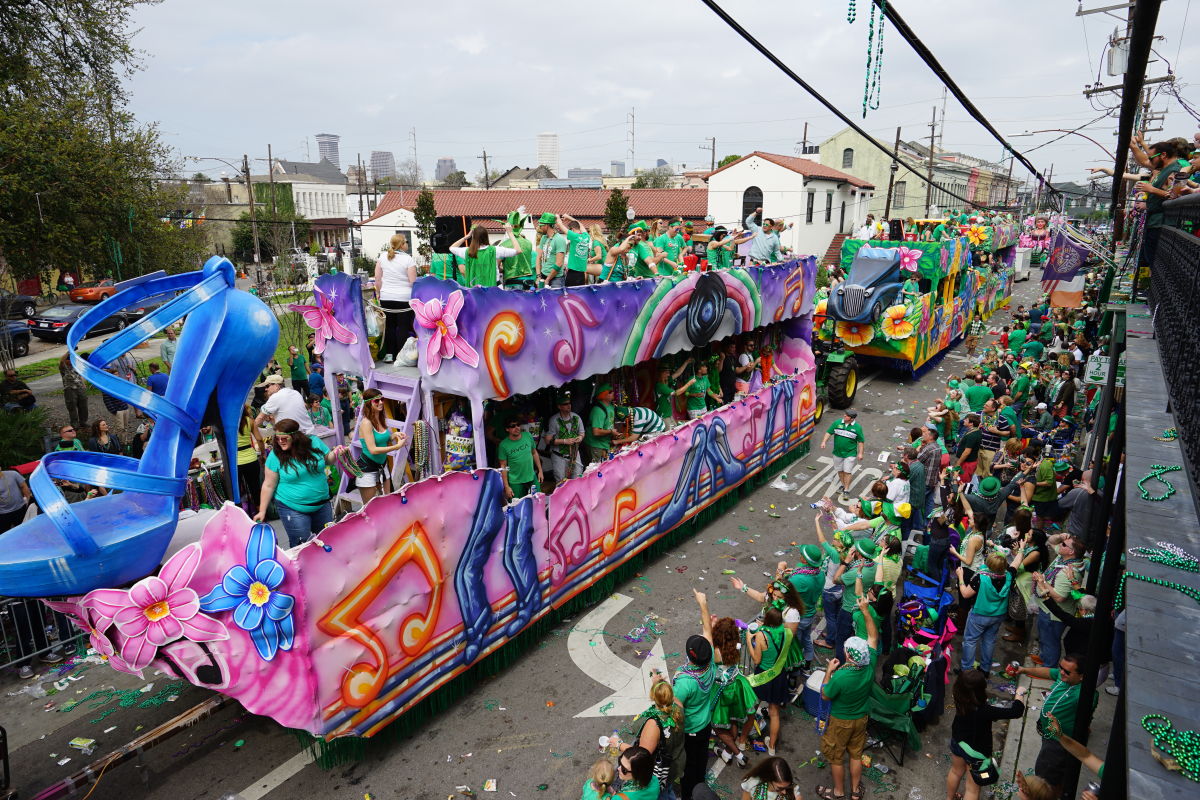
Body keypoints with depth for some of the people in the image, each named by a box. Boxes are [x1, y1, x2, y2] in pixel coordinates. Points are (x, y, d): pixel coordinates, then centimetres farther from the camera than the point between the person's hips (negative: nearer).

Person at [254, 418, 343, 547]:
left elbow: (327, 460, 9)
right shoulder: (275, 456, -13)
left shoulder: (314, 442, -7)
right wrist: (262, 511, -5)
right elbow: (268, 485, -7)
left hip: (322, 504, 3)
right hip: (292, 508, -3)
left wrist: (335, 453, -12)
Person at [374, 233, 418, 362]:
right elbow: (413, 281, -10)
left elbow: (377, 278, 6)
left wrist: (378, 293, 16)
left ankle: (389, 354, 16)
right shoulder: (408, 259, -7)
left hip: (386, 298, 4)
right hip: (404, 298, -4)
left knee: (389, 326, 13)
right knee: (403, 327, 2)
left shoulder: (382, 256, 5)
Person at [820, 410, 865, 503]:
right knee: (840, 470, 14)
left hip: (850, 453, -3)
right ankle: (843, 486, 34)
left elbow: (861, 441, -1)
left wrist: (860, 453, -5)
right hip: (837, 452, 3)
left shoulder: (857, 427, -7)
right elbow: (829, 432, 1)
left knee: (847, 471, -4)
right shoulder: (837, 423, -2)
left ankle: (846, 491, 5)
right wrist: (824, 441, -13)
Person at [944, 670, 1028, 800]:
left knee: (956, 771, 33)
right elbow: (1016, 712, -31)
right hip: (977, 750, -6)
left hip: (957, 742, 6)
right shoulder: (984, 710, -39)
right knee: (972, 788, 17)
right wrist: (1020, 694, -16)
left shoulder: (959, 699, -24)